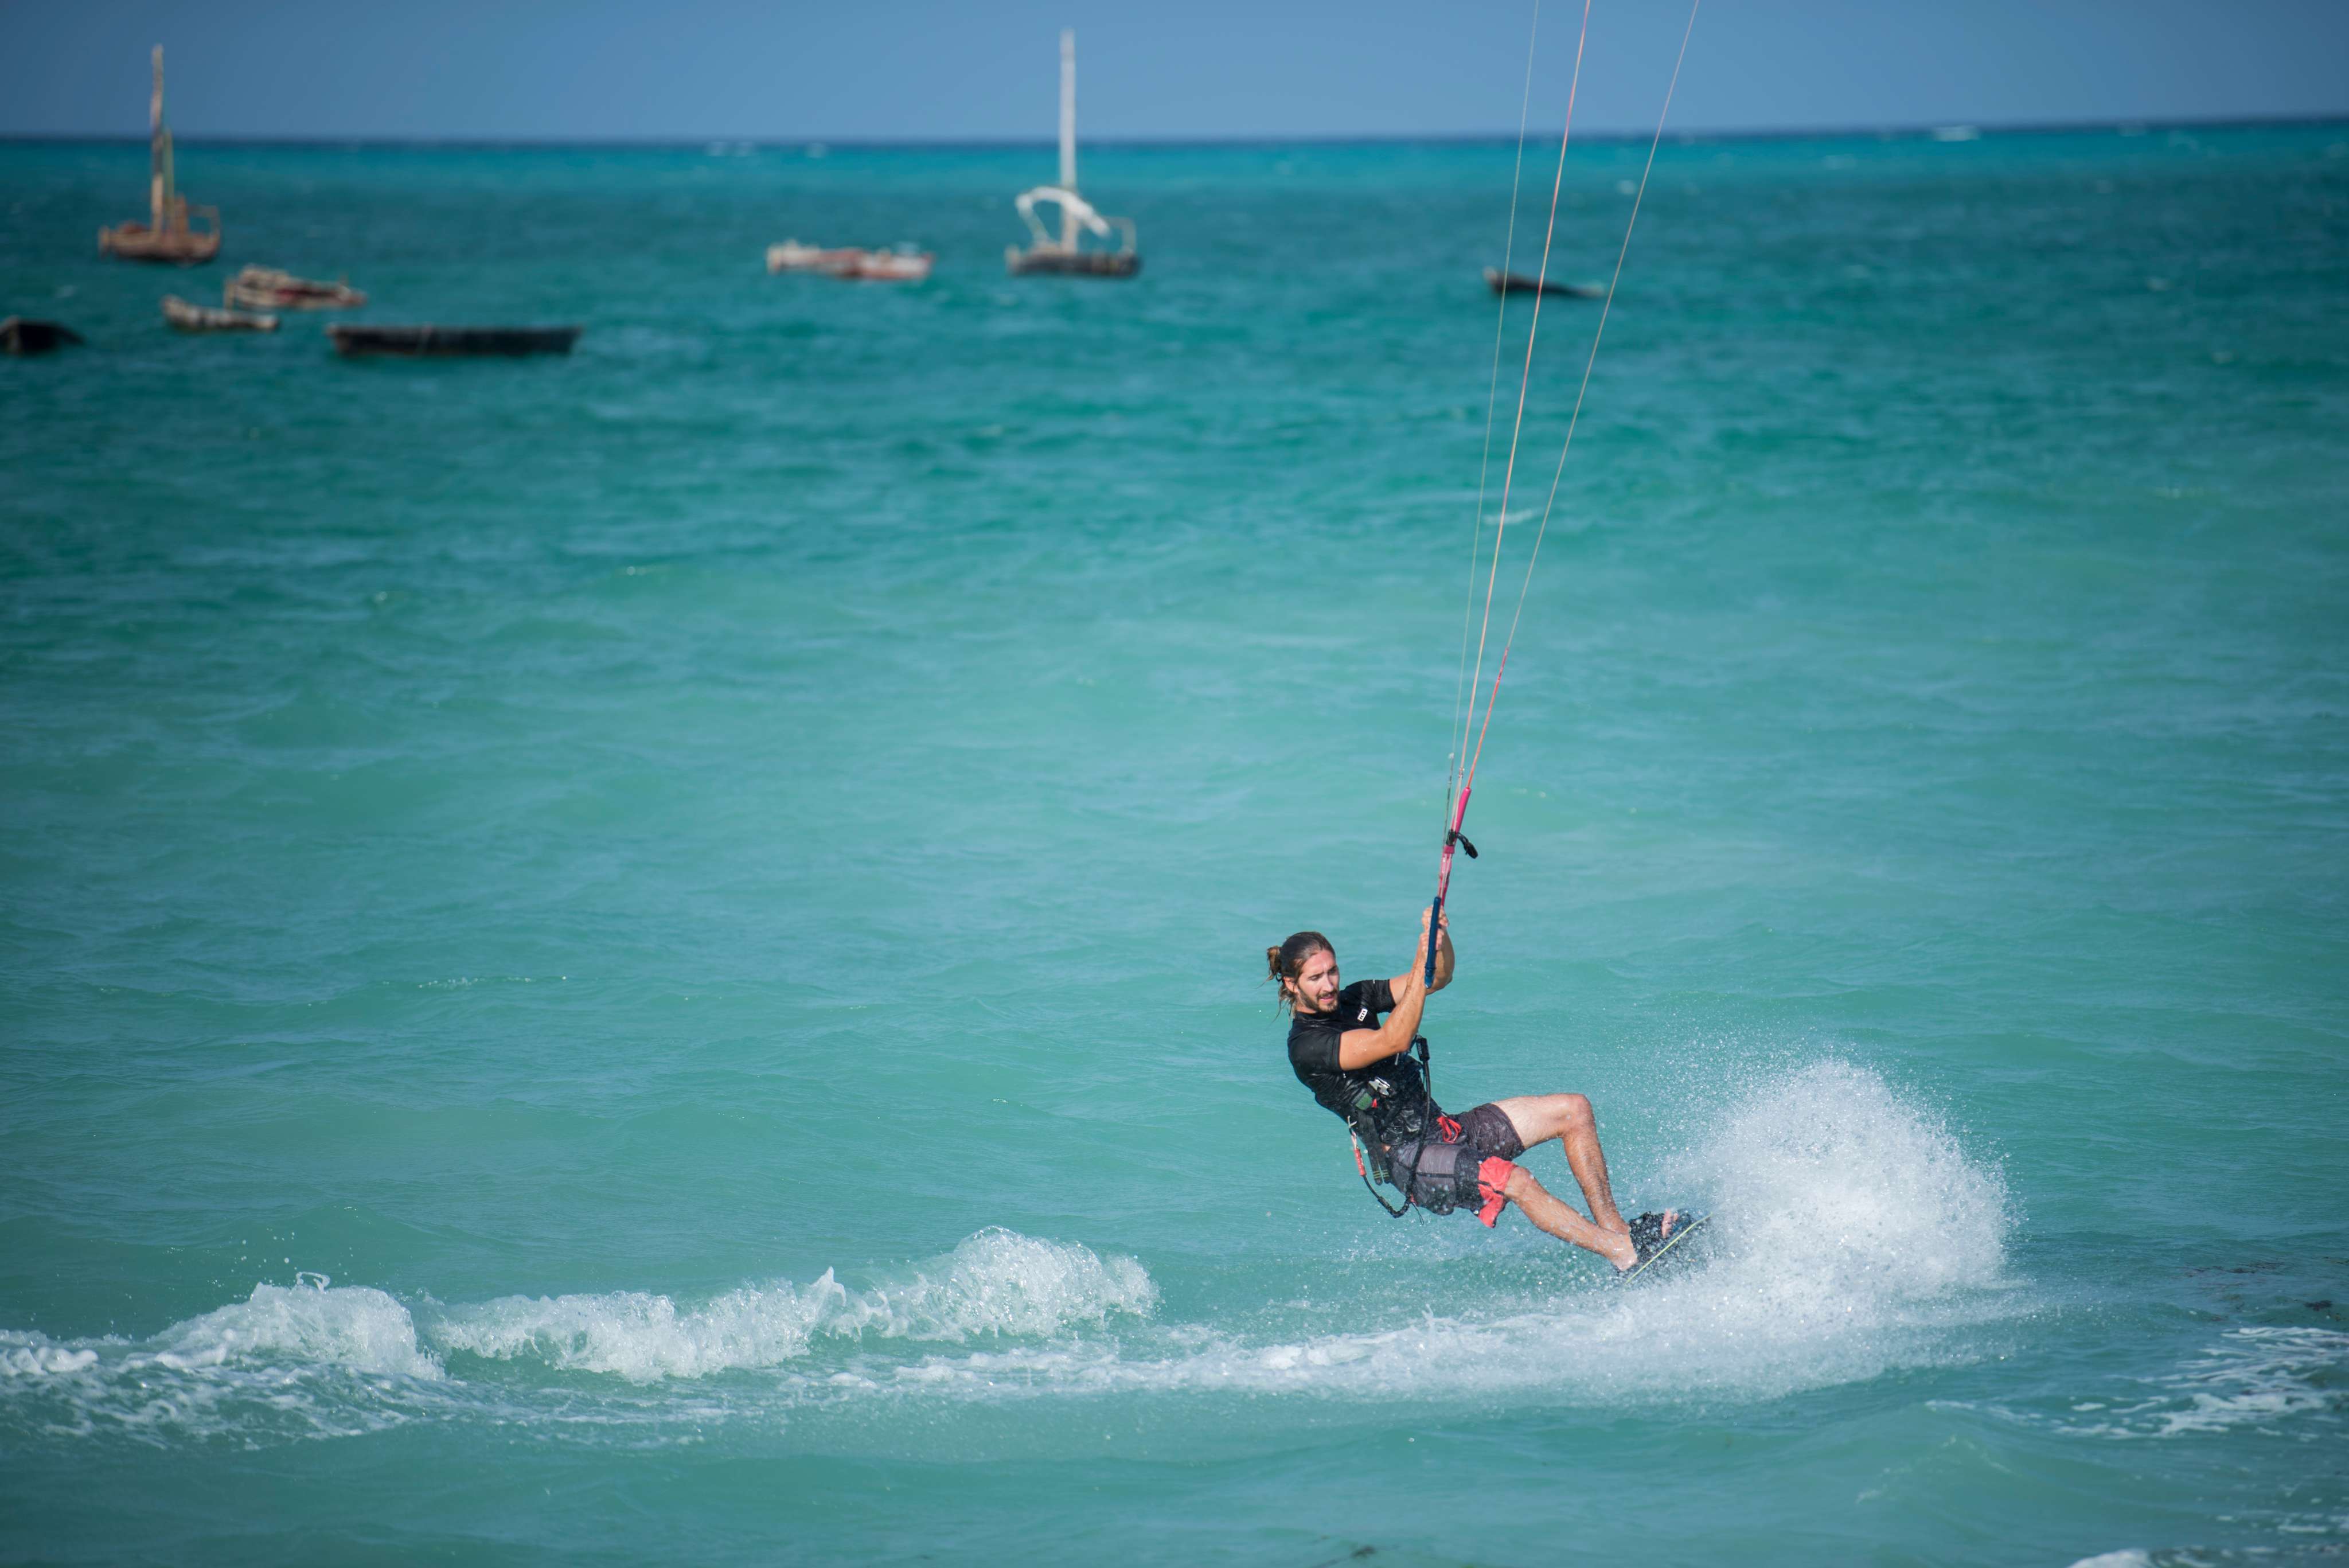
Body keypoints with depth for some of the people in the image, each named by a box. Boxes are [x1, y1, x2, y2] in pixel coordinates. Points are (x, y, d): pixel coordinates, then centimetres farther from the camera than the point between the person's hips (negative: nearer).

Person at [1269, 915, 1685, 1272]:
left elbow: (1439, 979, 11)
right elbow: (1394, 1040, -29)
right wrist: (1422, 958, -33)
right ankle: (1625, 1253, -27)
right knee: (1515, 1181, -31)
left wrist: (1441, 937, -11)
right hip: (1408, 1159, -9)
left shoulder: (1354, 999, 11)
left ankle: (1613, 1225, -3)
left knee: (1573, 1110, -1)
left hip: (1443, 1127, 9)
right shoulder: (1306, 1045, -16)